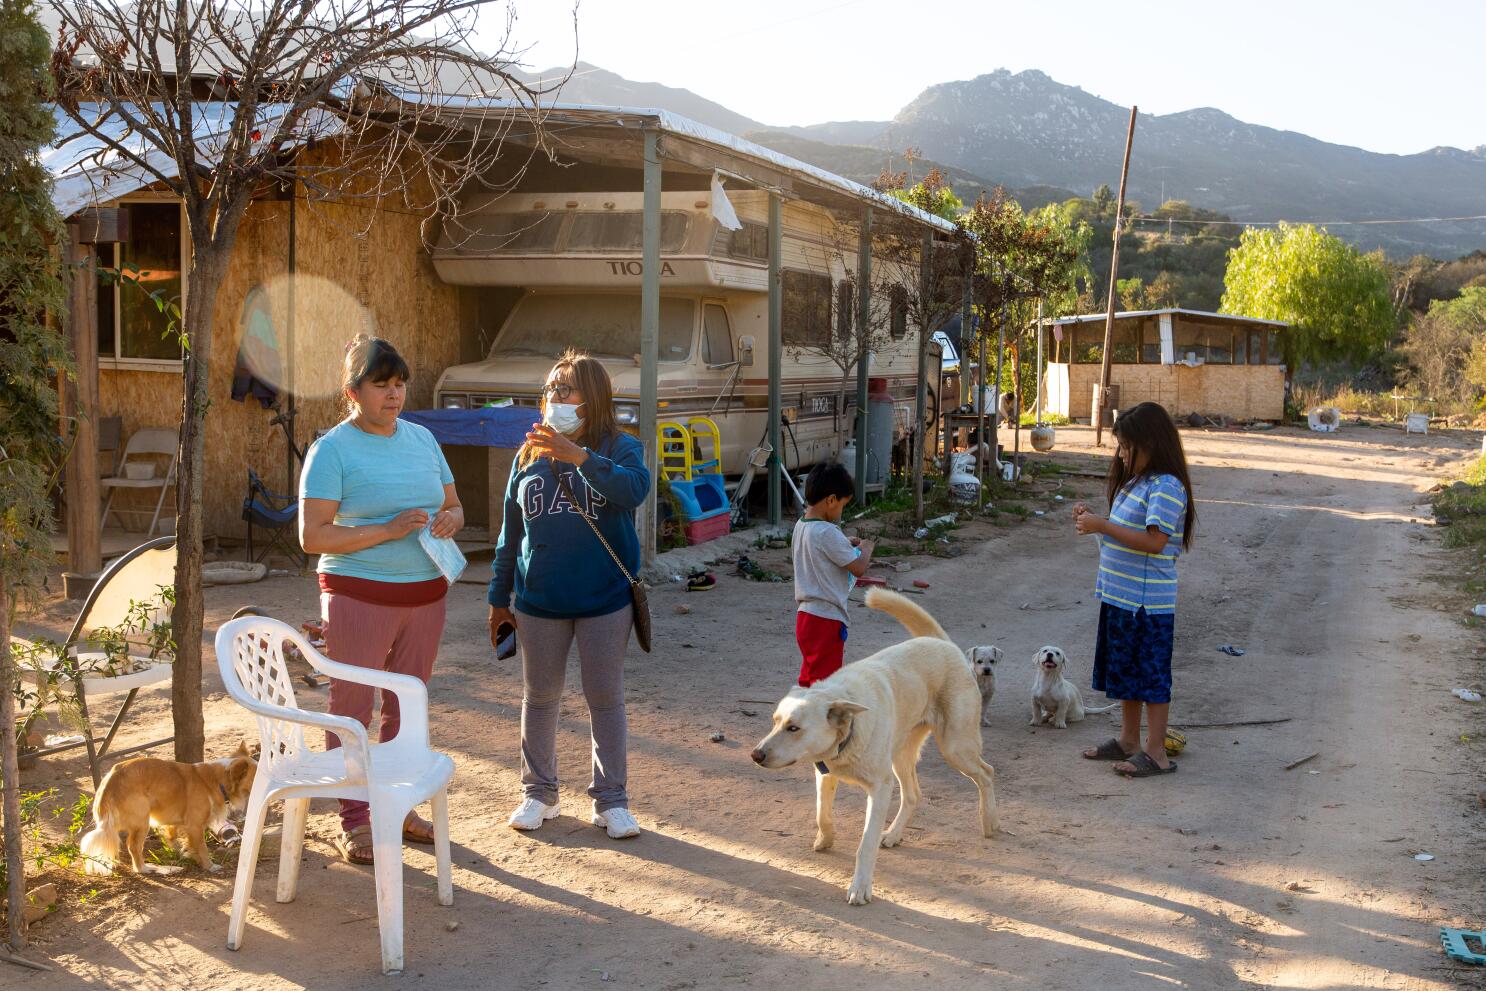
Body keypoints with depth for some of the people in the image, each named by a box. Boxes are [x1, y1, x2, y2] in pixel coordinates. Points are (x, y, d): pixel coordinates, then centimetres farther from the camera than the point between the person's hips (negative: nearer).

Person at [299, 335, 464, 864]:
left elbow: (454, 505, 18)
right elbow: (313, 536, -15)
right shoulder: (332, 449, -9)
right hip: (359, 597, -6)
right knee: (352, 710, 2)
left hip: (424, 593, 6)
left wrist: (448, 519, -7)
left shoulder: (422, 438, 9)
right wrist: (388, 529, -21)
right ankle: (354, 820, 12)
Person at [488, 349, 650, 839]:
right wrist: (499, 598, 11)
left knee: (605, 698, 5)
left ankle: (611, 799, 16)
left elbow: (635, 488, -27)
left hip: (605, 599, -3)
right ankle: (539, 793, 26)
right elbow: (510, 531, 11)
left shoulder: (619, 447, -4)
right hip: (539, 602, 3)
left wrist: (579, 455, -38)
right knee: (539, 697, 12)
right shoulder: (530, 454, 6)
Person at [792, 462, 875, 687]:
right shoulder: (827, 533, -21)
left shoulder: (801, 526, 6)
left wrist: (848, 545, 13)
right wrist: (865, 548, 1)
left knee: (809, 677, 18)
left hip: (805, 615, 9)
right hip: (826, 620, -9)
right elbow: (859, 568, -17)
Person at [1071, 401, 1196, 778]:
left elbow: (1154, 541, -27)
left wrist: (1102, 526, -26)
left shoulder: (1166, 487, -18)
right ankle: (1128, 740, 30)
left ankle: (1156, 753, 8)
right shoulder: (1135, 481, 12)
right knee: (1125, 671, 18)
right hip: (1119, 595, 10)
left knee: (1152, 674, 0)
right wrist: (1092, 519, 3)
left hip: (1148, 601, -10)